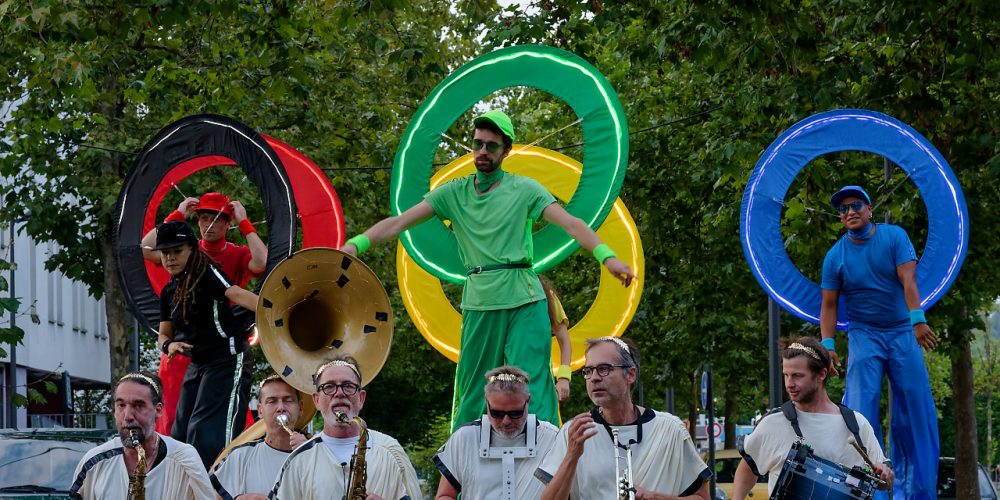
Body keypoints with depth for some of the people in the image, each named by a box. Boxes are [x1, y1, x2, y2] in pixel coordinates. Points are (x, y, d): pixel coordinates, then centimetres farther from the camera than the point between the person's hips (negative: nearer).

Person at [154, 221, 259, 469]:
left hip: (227, 360, -9)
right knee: (181, 432, 9)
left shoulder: (206, 274, -11)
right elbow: (164, 334, 17)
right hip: (197, 364, 9)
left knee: (207, 431, -18)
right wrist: (169, 345, -8)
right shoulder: (169, 292, 12)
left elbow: (237, 294, -27)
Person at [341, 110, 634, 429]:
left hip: (524, 298, -2)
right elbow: (400, 222, 4)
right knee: (472, 389, 5)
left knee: (533, 385, -9)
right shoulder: (453, 193, 11)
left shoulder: (524, 189, 5)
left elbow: (570, 223, -6)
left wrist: (606, 256, -21)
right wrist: (355, 244, -11)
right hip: (479, 302, 2)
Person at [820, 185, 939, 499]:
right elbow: (829, 305, 0)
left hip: (902, 332, 0)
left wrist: (917, 320, -27)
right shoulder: (835, 257, -2)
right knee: (862, 409, -12)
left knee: (916, 408, -1)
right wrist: (827, 344, -11)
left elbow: (908, 280, -15)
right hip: (865, 336, 0)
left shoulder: (895, 237, -4)